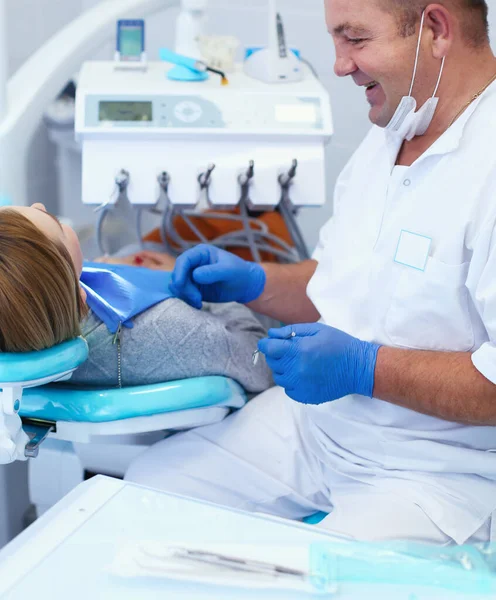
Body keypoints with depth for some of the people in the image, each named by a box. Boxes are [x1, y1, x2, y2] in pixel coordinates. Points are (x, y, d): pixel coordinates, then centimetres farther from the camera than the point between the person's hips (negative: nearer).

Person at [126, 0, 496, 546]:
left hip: (439, 472, -8)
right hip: (312, 419, 9)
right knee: (149, 482, 6)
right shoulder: (386, 138, 10)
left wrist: (364, 367, -24)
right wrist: (252, 283, 6)